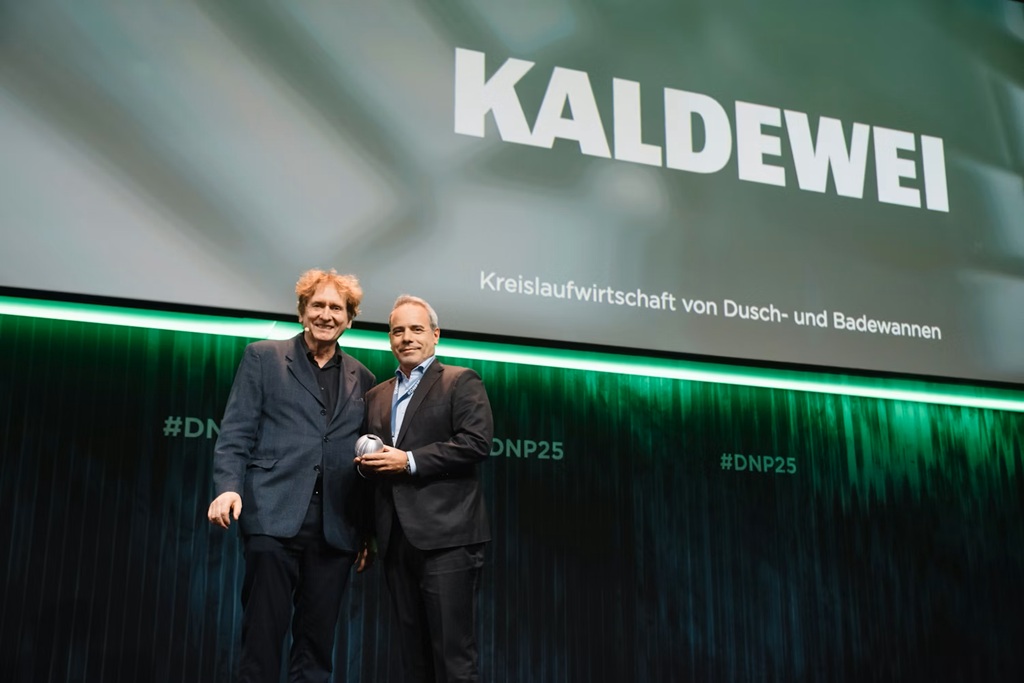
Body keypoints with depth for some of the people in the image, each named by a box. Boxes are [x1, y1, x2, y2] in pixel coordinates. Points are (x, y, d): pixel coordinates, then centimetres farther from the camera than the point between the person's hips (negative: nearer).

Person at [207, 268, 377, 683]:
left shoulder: (362, 379, 15)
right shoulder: (263, 357, 8)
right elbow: (235, 433, 1)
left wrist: (369, 532, 11)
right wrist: (228, 487, -15)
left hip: (335, 528, 3)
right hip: (274, 518, -3)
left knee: (317, 644, 6)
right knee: (263, 636, -4)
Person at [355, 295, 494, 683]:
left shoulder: (461, 382, 1)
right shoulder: (376, 396, 21)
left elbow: (477, 442, -12)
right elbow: (368, 457, 24)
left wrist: (409, 460, -15)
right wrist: (366, 464, 0)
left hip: (447, 536, -6)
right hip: (397, 539, 6)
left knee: (453, 652, -6)